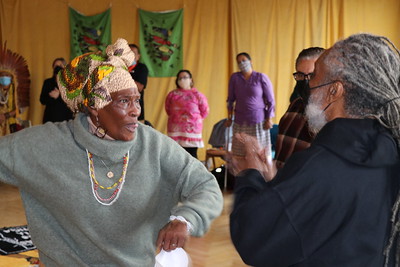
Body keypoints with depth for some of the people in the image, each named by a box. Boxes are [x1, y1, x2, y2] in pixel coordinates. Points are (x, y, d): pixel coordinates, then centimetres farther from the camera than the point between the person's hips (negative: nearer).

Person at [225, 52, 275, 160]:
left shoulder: (262, 77, -1)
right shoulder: (234, 77, 7)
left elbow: (270, 100, 0)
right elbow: (231, 99, 14)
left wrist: (269, 119, -4)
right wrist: (229, 118, 12)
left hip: (258, 120, -2)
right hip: (240, 121, 2)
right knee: (239, 153, -2)